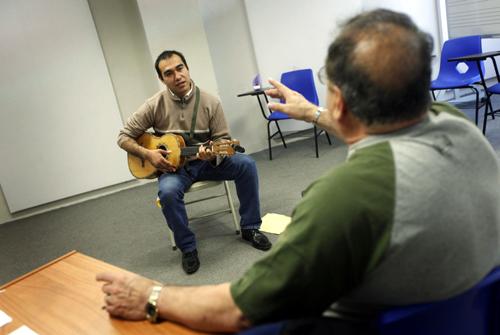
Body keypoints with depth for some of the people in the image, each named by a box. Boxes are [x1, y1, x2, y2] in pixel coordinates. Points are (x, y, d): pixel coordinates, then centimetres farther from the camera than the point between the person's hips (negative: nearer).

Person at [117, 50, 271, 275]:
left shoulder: (210, 102, -6)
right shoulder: (155, 105, -7)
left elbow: (223, 138, -2)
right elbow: (124, 137, 0)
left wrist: (214, 153, -26)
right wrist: (147, 154, -17)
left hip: (207, 162, 2)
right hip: (172, 165, -1)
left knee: (246, 164, -22)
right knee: (168, 191, -35)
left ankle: (250, 228, -5)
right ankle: (187, 248, -11)